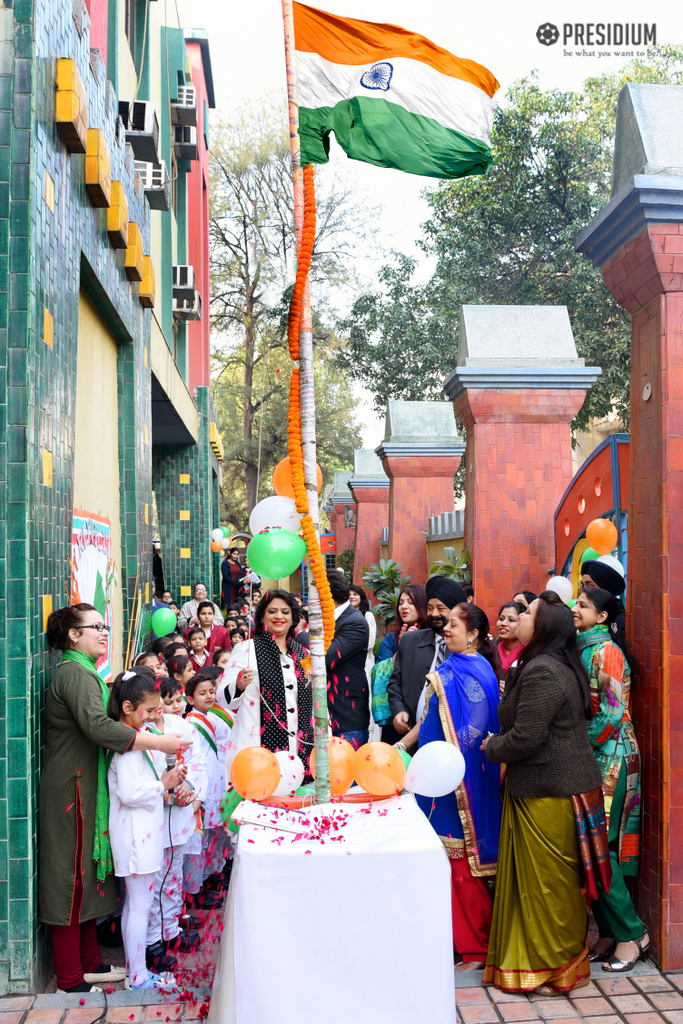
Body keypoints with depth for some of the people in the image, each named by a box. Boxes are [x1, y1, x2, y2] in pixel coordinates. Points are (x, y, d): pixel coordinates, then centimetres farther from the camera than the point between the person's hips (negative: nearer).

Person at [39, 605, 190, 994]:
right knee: (73, 877, -3)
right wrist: (158, 742, -26)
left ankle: (89, 963, 25)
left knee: (87, 875, 15)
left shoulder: (84, 674, 17)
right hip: (72, 790, -10)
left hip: (86, 790, 10)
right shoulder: (74, 674, -16)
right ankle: (71, 979, 6)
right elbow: (98, 727, -28)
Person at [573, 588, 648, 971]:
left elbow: (612, 713, -19)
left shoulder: (606, 651, -13)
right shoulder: (585, 649, 13)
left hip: (609, 759, -8)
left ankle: (633, 933, 6)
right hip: (589, 759, 8)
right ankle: (611, 933, 19)